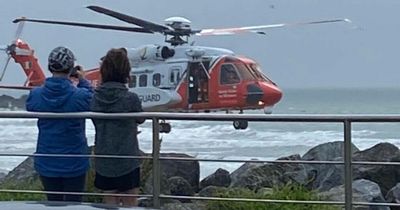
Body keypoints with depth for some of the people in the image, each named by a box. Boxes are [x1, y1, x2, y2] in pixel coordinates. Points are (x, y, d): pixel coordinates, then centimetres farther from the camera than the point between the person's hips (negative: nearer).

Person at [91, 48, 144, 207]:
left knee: (109, 205, 14)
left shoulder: (95, 98, -5)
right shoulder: (131, 98, -18)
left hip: (103, 163, 4)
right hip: (127, 163, -4)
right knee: (130, 205, 8)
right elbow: (140, 119, 1)